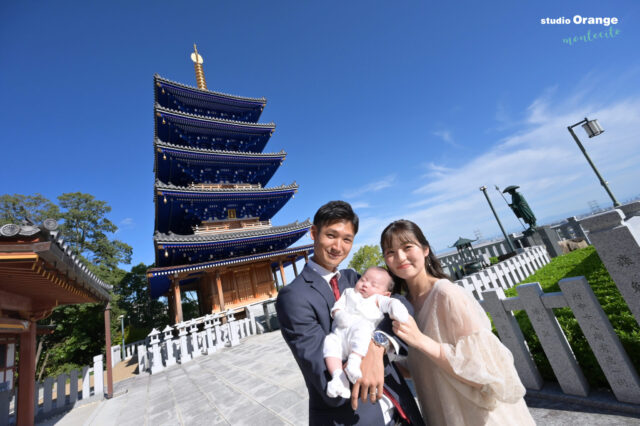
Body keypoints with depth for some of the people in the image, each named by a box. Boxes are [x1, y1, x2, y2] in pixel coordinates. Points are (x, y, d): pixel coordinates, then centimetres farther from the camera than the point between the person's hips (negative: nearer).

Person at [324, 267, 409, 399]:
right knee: (329, 343, -26)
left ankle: (355, 360, -41)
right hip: (340, 333, 3)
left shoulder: (377, 299, 21)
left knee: (362, 328, -35)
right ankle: (338, 376, -26)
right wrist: (339, 315, -4)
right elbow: (336, 307, 21)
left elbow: (388, 302, -1)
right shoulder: (349, 293, 32)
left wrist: (395, 306, -26)